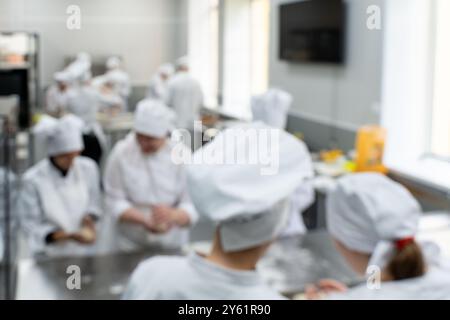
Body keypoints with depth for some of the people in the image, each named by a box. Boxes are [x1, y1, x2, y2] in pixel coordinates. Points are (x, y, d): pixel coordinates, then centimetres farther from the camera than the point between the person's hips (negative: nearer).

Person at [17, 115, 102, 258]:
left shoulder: (88, 168, -6)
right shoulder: (33, 180, -16)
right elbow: (31, 226, -12)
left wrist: (89, 218, -15)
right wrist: (71, 236, -24)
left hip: (85, 251, 3)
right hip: (51, 255, -3)